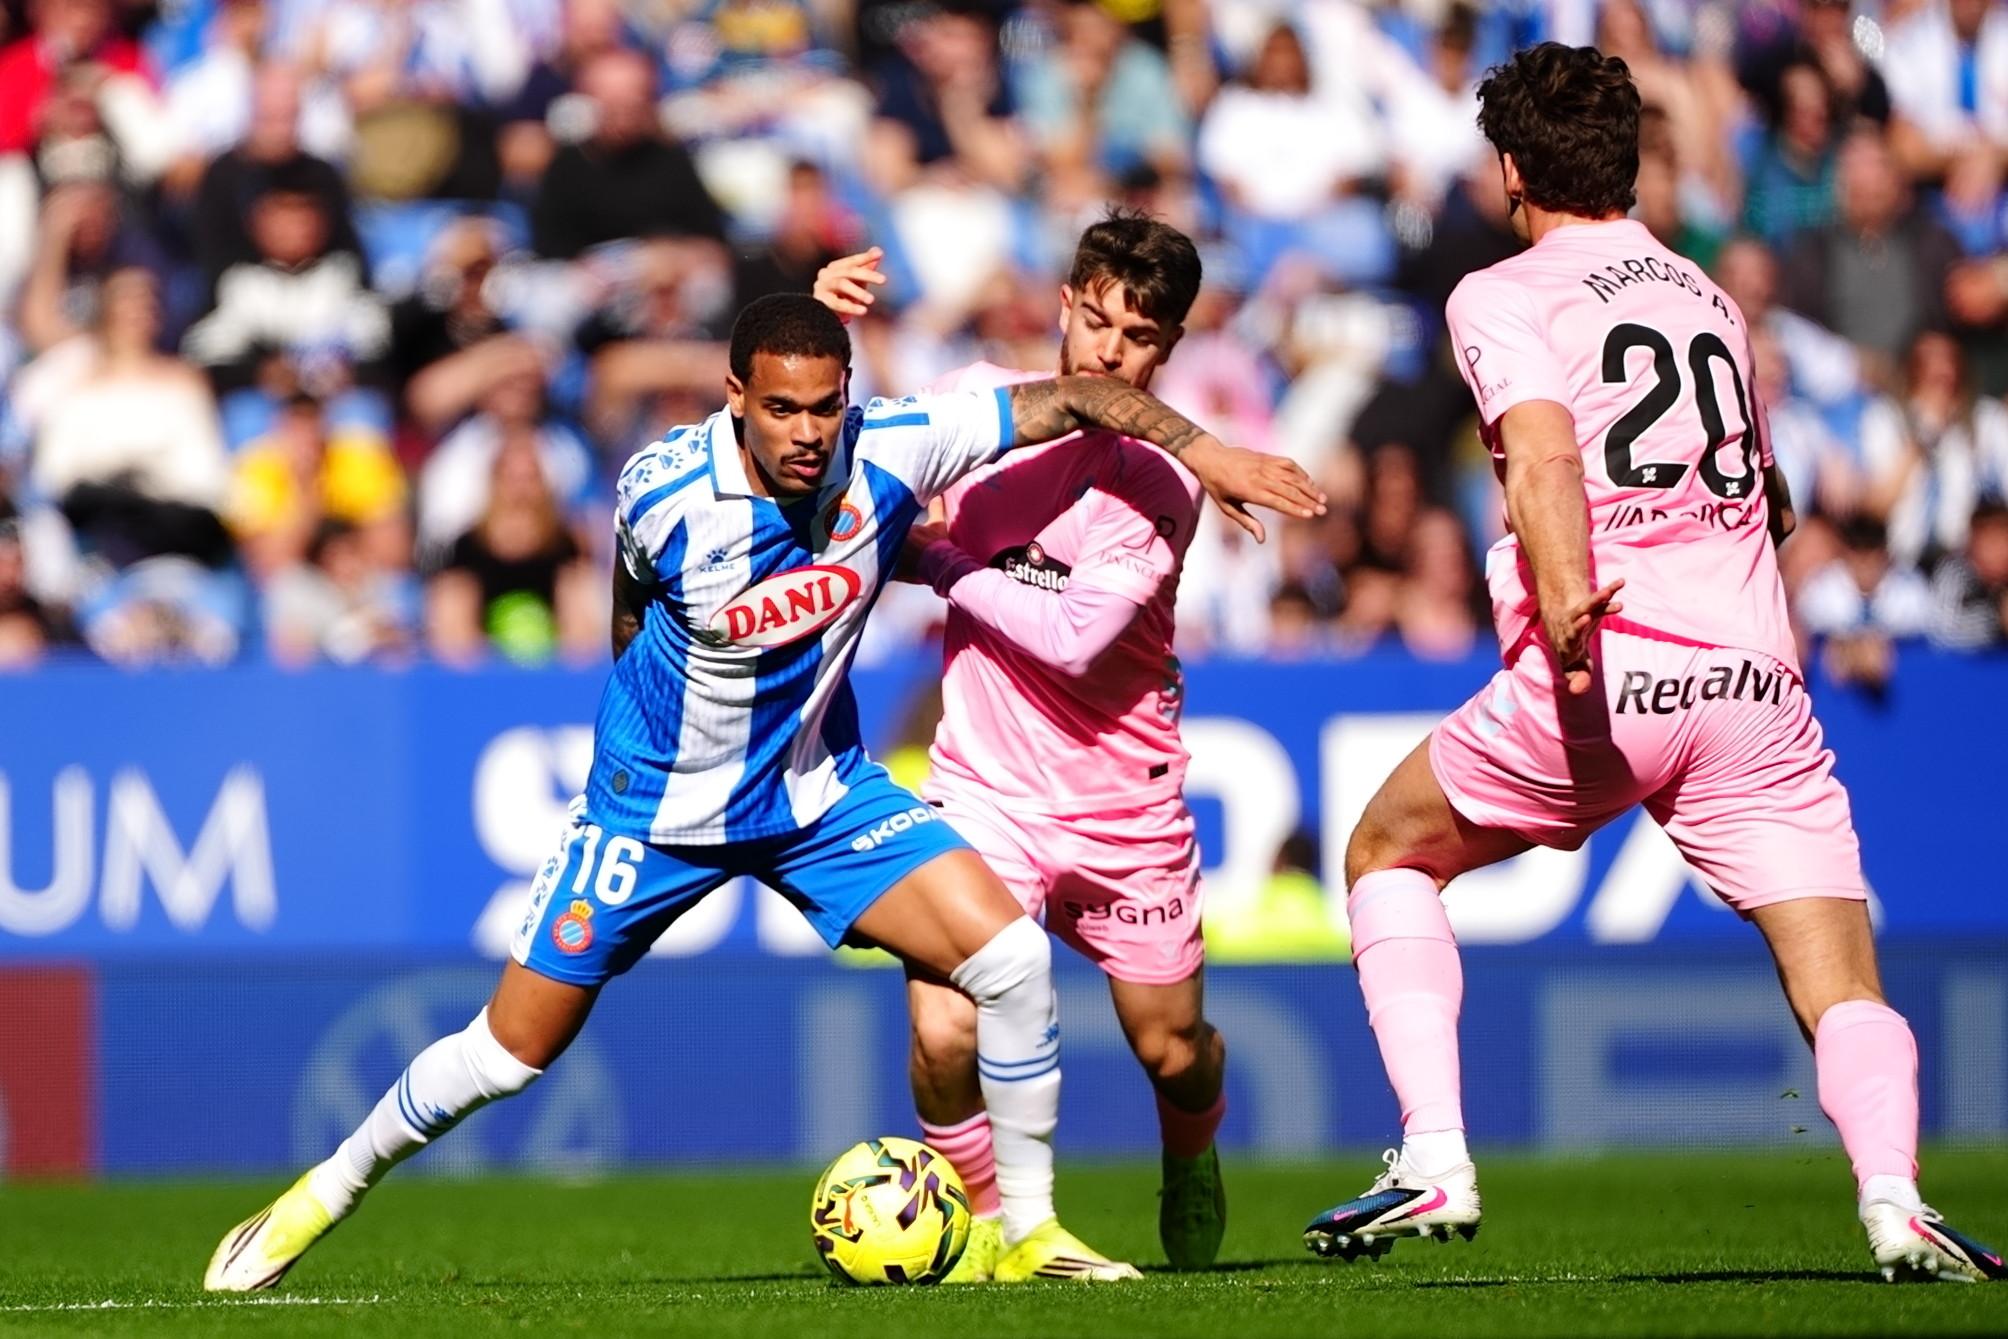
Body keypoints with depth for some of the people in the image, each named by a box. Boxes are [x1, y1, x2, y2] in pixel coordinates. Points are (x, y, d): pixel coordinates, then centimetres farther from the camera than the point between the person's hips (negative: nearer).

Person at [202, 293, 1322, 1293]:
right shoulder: (664, 494, -26)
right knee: (514, 1051, 3)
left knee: (1012, 955, -15)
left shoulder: (888, 451, -22)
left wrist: (1200, 449, -16)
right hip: (659, 800, -2)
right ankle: (328, 1193, 27)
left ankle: (1029, 1228, 2)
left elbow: (1071, 399, -11)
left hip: (822, 790, 2)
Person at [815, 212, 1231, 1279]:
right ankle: (987, 1220, 8)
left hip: (1125, 801, -1)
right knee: (945, 1036, -20)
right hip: (985, 785, 1)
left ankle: (1190, 1165, 48)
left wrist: (936, 559, -17)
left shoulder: (1162, 478, -11)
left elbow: (1074, 635, -22)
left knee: (1174, 1053, 12)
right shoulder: (980, 402, -2)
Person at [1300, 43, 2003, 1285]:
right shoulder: (1711, 301, 24)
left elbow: (1546, 450, -15)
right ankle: (1895, 1198, -30)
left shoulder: (1504, 297, 6)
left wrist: (1564, 606, -30)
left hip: (1603, 674, -3)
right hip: (1754, 673, 3)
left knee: (1388, 855, 21)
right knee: (1844, 987, -1)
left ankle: (1435, 1161, 8)